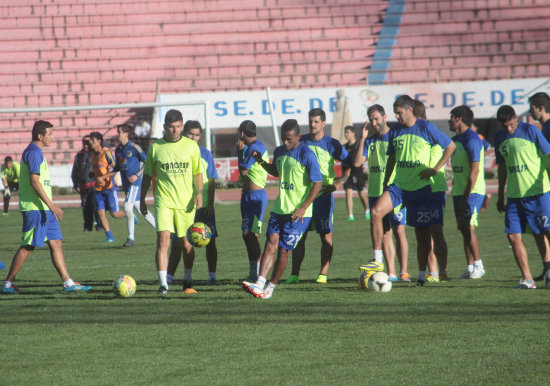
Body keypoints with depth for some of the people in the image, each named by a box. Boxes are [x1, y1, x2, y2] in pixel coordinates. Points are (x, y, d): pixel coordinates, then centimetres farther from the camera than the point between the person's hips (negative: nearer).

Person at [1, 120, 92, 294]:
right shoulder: (34, 152, -13)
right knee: (28, 247, -6)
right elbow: (34, 181, -20)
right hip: (35, 208, -10)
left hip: (43, 209, 10)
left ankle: (68, 283, 6)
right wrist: (51, 205, -21)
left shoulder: (36, 152, 19)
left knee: (56, 243, 7)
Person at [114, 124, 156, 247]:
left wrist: (137, 175, -16)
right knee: (139, 208, 10)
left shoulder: (134, 148, -10)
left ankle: (131, 238, -10)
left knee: (127, 207, -17)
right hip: (125, 183, 8)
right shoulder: (118, 150, 12)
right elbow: (118, 166, 23)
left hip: (134, 182, -8)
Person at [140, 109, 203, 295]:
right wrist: (142, 199, 9)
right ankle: (163, 283, -16)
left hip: (186, 202, 1)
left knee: (186, 243, 7)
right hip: (163, 201, -1)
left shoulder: (191, 146, 5)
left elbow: (198, 172, 10)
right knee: (163, 239, -15)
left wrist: (199, 193, -4)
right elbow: (147, 175, 10)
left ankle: (188, 281, 25)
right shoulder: (155, 147, 4)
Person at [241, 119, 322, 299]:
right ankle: (260, 284, -19)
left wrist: (303, 208, -16)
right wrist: (262, 162, 9)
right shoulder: (279, 152, 9)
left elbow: (318, 183, -12)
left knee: (283, 250, -4)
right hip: (279, 208, 6)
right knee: (271, 243, -8)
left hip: (298, 213, -6)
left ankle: (271, 287, 7)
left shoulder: (307, 155, -13)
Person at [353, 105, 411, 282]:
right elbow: (357, 162, 1)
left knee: (398, 231, -8)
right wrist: (362, 138, -6)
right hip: (375, 193, 5)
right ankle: (391, 273, 8)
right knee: (384, 234, 5)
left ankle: (404, 272, -4)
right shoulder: (370, 140, 12)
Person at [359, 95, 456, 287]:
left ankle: (422, 274, 12)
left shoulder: (426, 128, -7)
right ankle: (378, 261, -15)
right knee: (376, 212, -18)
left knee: (422, 231, 1)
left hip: (421, 187, -4)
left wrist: (435, 169, -7)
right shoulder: (394, 132, 7)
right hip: (399, 185, 4)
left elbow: (450, 146, 0)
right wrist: (385, 183, 13)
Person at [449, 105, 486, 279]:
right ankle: (470, 268, 8)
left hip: (473, 191, -9)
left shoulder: (472, 139, -13)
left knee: (468, 227, -13)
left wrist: (466, 196, -21)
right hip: (459, 192, 9)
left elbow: (474, 170, -18)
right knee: (464, 229, 6)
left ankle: (479, 266, -6)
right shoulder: (455, 140, 15)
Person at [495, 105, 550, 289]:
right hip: (514, 196, 5)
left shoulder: (530, 130, -5)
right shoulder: (499, 137, 10)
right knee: (513, 236, -3)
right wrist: (500, 196, 22)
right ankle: (527, 279, 2)